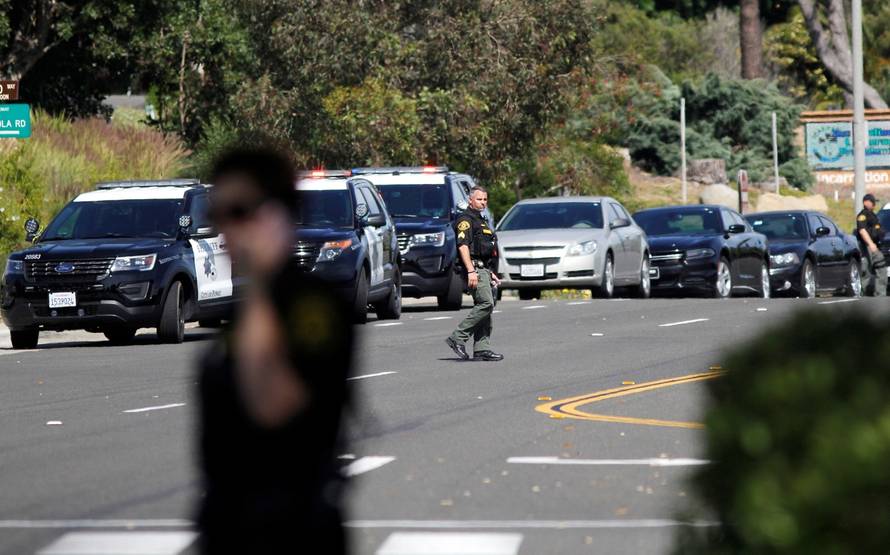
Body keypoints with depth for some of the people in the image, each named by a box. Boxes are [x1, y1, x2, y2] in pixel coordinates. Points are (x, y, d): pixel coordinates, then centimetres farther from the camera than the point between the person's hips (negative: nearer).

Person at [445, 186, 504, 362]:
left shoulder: (481, 221, 25)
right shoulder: (465, 220, -6)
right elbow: (463, 246, -17)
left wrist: (491, 273, 28)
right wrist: (471, 271, -25)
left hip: (484, 269, 10)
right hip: (474, 269, -10)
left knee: (485, 307, 5)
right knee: (486, 303, -20)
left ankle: (482, 349, 4)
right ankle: (458, 338, -18)